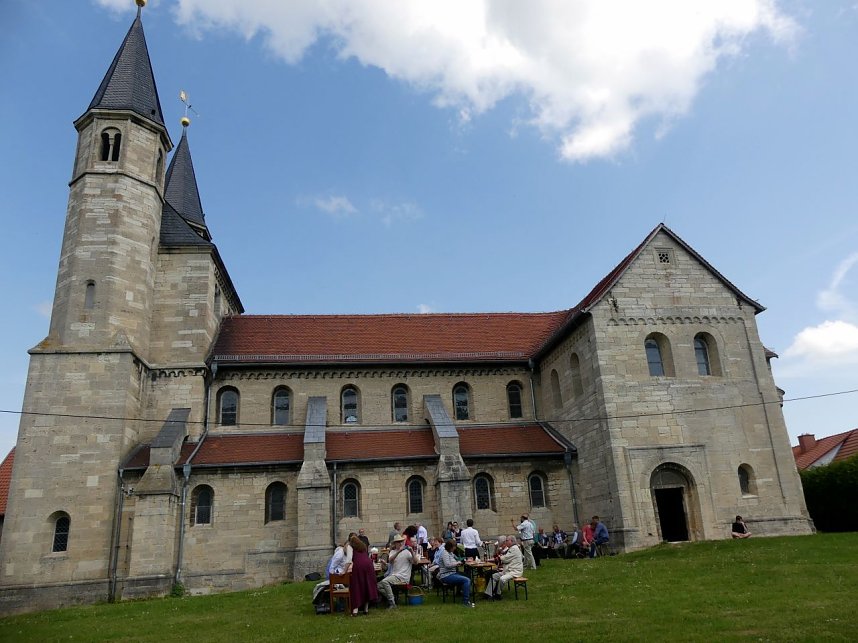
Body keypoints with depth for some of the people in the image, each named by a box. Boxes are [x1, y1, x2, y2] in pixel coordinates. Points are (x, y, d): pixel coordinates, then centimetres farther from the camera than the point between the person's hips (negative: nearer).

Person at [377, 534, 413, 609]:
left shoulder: (406, 552, -3)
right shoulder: (393, 552, 12)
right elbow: (390, 560, -11)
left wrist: (412, 552, -32)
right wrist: (398, 551, -24)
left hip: (402, 577, -6)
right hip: (393, 575, 6)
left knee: (384, 581, -26)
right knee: (378, 586, -6)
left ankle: (392, 602, -14)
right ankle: (392, 598, 3)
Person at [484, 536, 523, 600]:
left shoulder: (514, 548, -14)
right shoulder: (510, 548, 18)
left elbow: (505, 559, -16)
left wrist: (500, 557, 4)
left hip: (515, 571, -11)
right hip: (508, 570, 11)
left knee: (502, 579, -32)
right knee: (493, 576, 2)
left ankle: (498, 594, -11)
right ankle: (488, 593, -1)